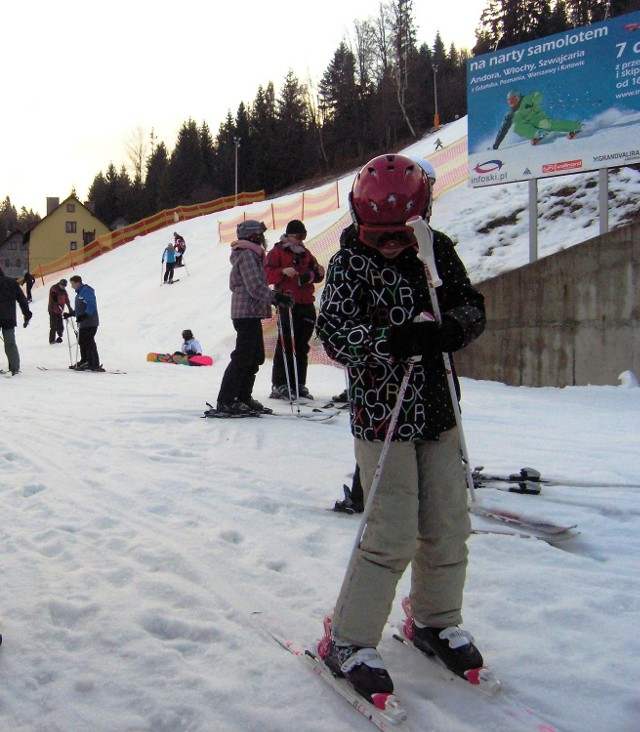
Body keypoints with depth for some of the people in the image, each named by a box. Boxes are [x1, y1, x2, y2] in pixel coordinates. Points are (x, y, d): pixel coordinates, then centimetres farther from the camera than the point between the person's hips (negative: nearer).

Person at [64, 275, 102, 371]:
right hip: (83, 324, 10)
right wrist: (70, 314, 21)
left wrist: (84, 315, -33)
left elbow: (92, 305, -23)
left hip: (90, 323, -10)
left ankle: (94, 365, -11)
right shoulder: (79, 293, 20)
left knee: (89, 343, -11)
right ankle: (84, 362, 24)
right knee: (82, 342, 14)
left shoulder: (87, 291, -12)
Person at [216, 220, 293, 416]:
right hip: (247, 313, -11)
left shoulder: (250, 254, 21)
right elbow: (255, 287, -20)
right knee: (243, 356, -10)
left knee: (255, 356, 14)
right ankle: (226, 401, -8)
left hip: (251, 313, 11)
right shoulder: (247, 255, -12)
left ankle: (243, 397, 20)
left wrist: (273, 297, 18)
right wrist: (276, 296, -22)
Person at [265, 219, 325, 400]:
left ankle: (299, 385, 13)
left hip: (306, 305, 6)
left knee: (302, 347, 8)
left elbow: (314, 277, 25)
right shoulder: (277, 253, 3)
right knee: (286, 345, -9)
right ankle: (279, 385, -6)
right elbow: (267, 275, -7)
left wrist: (318, 273, 2)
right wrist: (283, 271, -24)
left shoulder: (306, 254, 21)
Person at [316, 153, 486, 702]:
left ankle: (436, 622, 33)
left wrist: (450, 329, -20)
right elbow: (333, 330, -18)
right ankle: (348, 643, 9)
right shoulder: (351, 261, -8)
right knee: (392, 538, -7)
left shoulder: (438, 250, 4)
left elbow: (474, 307, 4)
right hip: (382, 414, -5)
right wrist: (389, 340, -35)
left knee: (448, 529, 11)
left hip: (439, 411, 5)